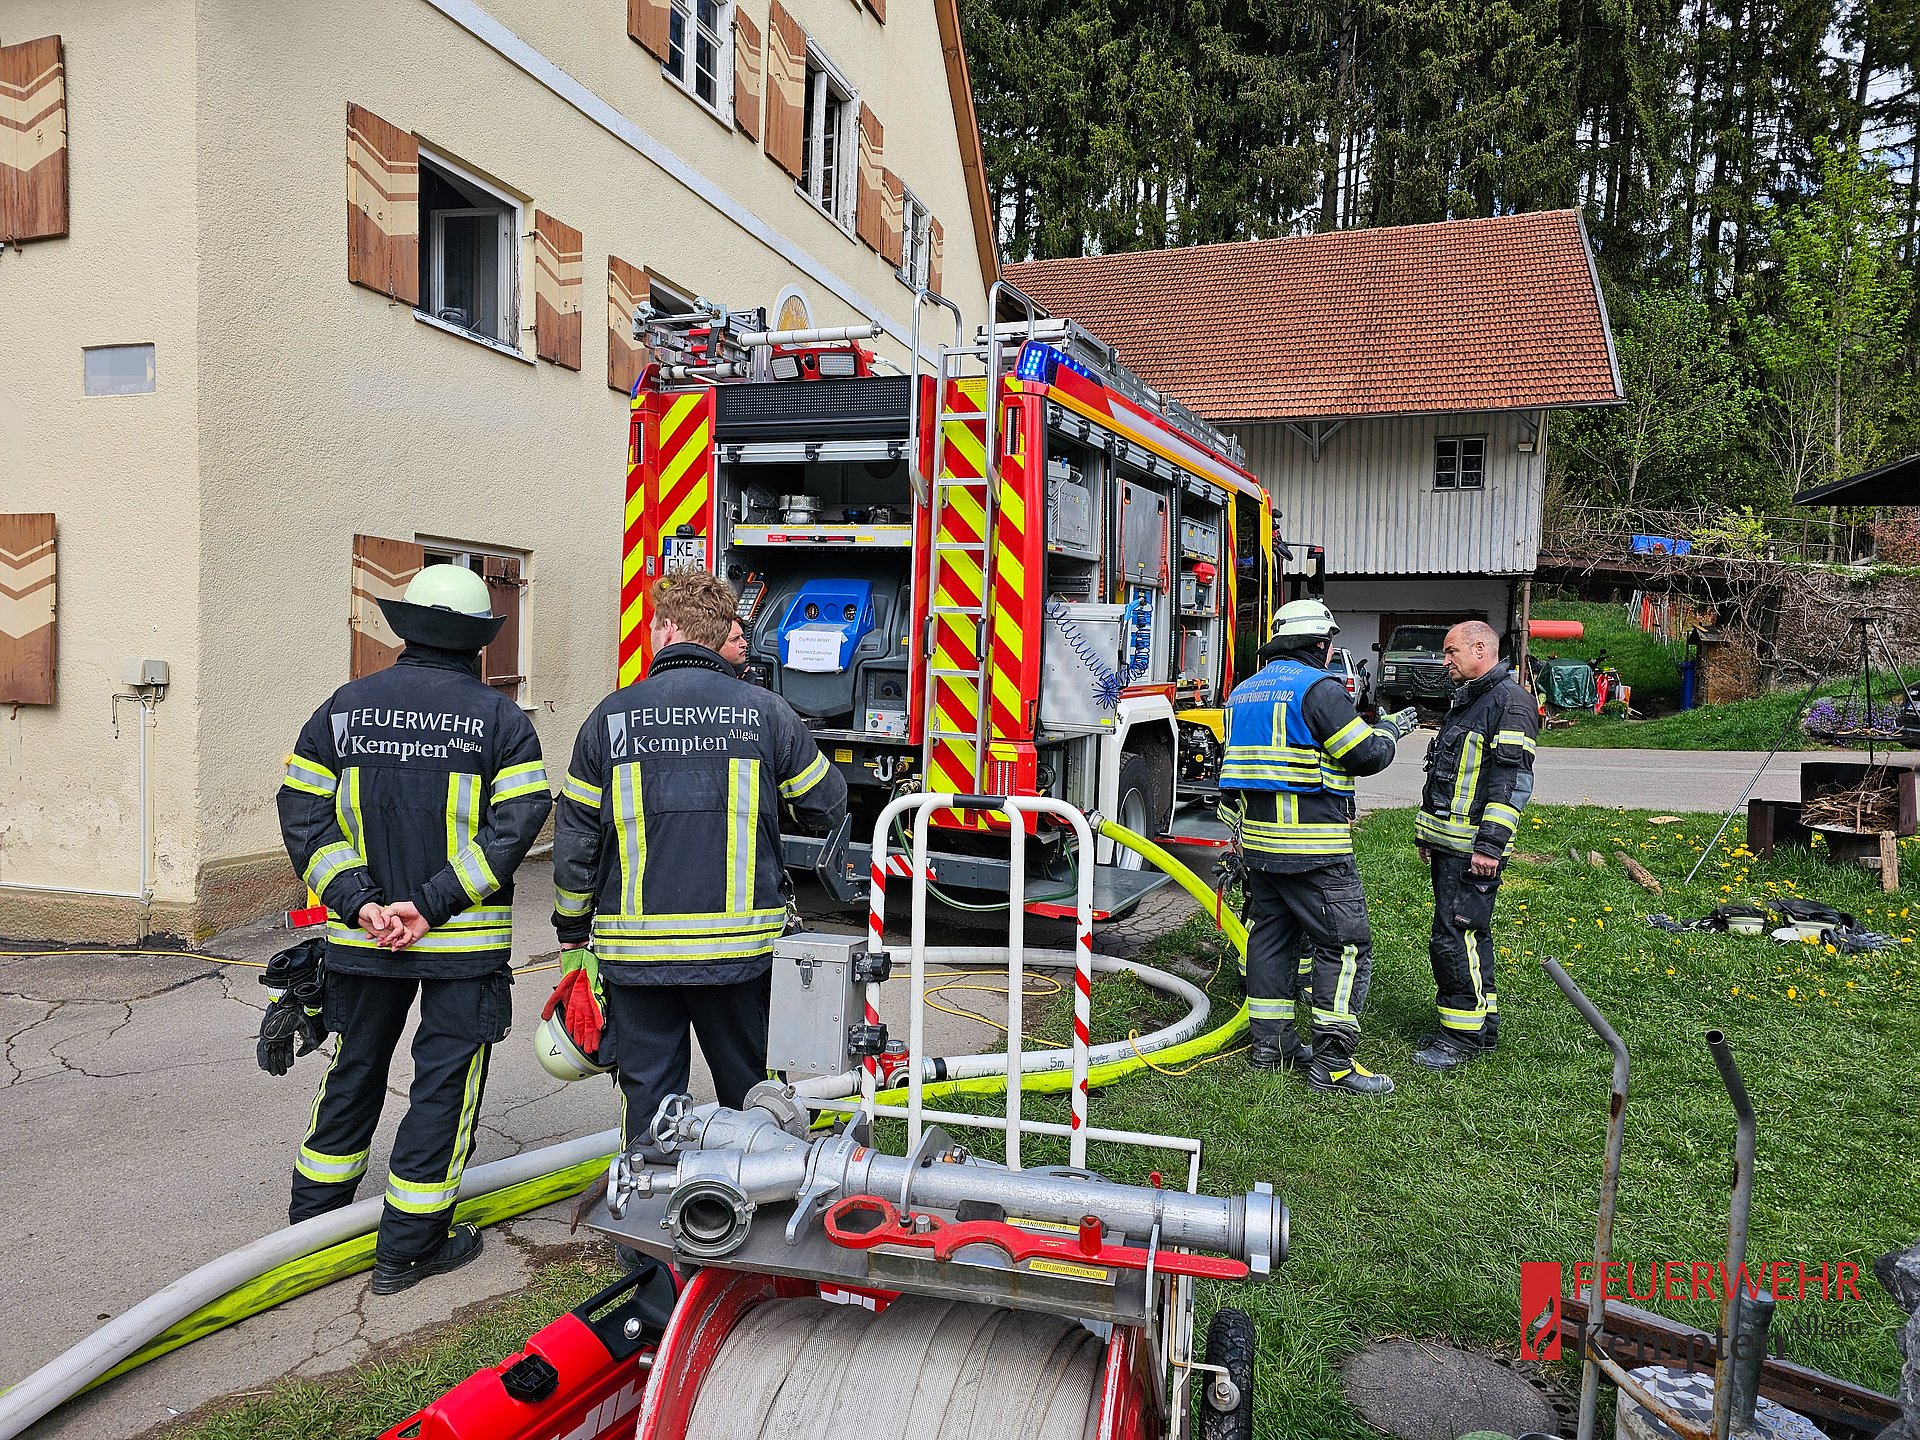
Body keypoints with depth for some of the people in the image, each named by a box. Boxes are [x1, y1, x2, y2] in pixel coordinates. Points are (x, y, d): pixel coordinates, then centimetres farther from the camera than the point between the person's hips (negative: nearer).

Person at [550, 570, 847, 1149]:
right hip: (739, 944, 0)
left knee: (648, 1096, 12)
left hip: (635, 949, 0)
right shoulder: (765, 711, -4)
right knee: (746, 1086, 17)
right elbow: (828, 807, 6)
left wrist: (572, 937, 13)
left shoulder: (611, 716, -2)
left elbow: (575, 842, 1)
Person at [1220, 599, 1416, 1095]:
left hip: (1258, 839, 9)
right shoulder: (1318, 688, -12)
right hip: (1312, 848, -9)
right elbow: (1366, 756, -11)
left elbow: (1233, 773, 19)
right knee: (1344, 944, -3)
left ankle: (1270, 1044, 22)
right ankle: (1333, 1063, -3)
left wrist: (1240, 838, 25)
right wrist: (1390, 729, 10)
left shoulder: (1245, 691, 14)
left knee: (1272, 936, 15)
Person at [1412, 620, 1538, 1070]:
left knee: (1455, 938, -8)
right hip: (1447, 845, 10)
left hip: (1473, 849, -10)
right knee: (1469, 935, 15)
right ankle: (1483, 1027, 25)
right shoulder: (1465, 701, 20)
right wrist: (1427, 832, 25)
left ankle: (1464, 1036, 2)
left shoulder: (1511, 701, -11)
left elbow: (1514, 780, -19)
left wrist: (1490, 846, -22)